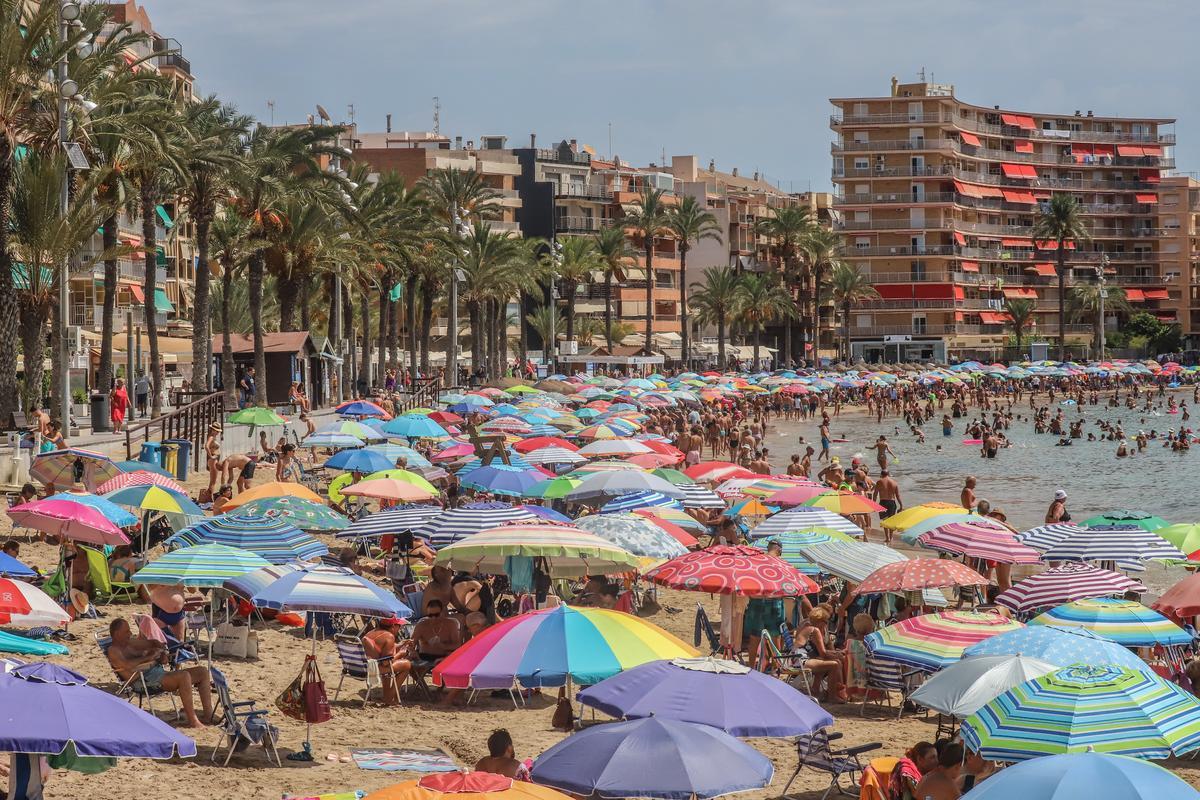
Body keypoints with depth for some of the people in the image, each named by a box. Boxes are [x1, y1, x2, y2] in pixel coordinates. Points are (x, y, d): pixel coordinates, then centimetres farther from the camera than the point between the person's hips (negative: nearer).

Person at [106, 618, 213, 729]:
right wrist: (148, 657, -12)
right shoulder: (113, 650, -2)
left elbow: (151, 643, 33)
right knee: (184, 676, -33)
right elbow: (127, 665, -21)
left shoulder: (130, 643, 24)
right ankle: (192, 721, -32)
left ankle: (208, 715, -2)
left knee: (203, 671, 2)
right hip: (148, 680, -10)